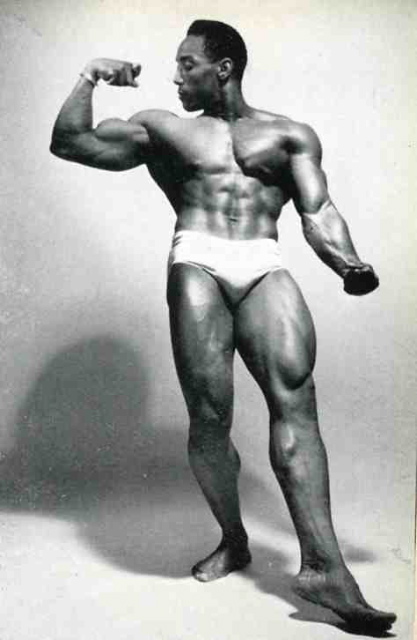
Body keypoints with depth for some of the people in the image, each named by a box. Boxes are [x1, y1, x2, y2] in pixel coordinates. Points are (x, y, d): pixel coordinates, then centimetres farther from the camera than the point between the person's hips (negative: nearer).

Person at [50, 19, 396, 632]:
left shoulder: (289, 134, 21)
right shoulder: (162, 127, 23)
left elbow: (318, 213, 9)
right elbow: (68, 142, 21)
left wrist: (348, 263, -9)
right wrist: (89, 79, 11)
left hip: (265, 266, 0)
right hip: (197, 263, 0)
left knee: (295, 398, -18)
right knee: (209, 413, -9)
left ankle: (321, 564, -19)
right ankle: (233, 542, 11)